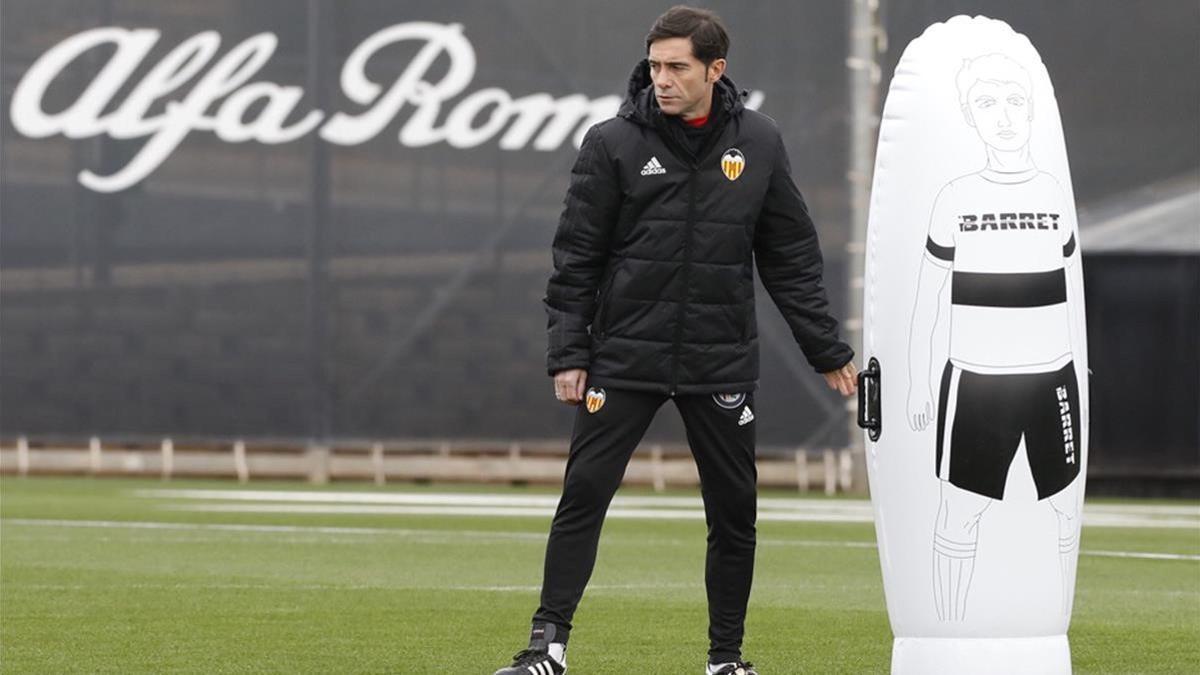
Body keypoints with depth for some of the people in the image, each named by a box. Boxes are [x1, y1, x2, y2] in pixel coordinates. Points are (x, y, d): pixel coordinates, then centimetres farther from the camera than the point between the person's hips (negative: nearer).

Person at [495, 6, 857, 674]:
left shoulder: (759, 143, 2)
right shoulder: (613, 143, -3)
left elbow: (793, 259, 8)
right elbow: (576, 257, 0)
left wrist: (830, 352, 7)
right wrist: (568, 353, -6)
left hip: (723, 362, 2)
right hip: (626, 358, -2)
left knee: (735, 511, 6)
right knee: (584, 494, -6)